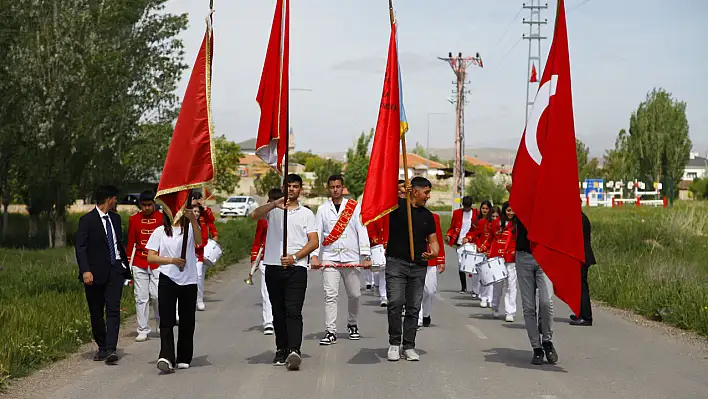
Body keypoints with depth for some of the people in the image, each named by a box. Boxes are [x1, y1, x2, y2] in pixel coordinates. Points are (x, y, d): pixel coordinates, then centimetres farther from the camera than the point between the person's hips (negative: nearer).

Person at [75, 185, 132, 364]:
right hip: (95, 272, -4)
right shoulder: (87, 220, -6)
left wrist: (125, 265, 19)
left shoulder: (115, 218, 14)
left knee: (113, 309, -10)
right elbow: (80, 248, -11)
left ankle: (111, 349, -17)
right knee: (96, 312, 7)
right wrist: (85, 271, -22)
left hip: (115, 270, 4)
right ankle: (102, 347, 21)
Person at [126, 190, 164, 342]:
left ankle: (161, 328, 15)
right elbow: (130, 244, 11)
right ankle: (143, 331, 7)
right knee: (141, 298, 1)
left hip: (158, 264, -1)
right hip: (139, 265, 2)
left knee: (158, 296, -6)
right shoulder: (134, 219, 7)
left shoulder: (162, 218, 2)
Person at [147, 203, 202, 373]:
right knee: (166, 321, -10)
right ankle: (166, 357, -20)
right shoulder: (160, 232, 7)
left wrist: (193, 219, -33)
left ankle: (184, 358, 17)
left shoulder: (190, 228, 4)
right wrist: (172, 260, -10)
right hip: (167, 280, 0)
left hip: (189, 281, 0)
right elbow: (150, 257, 4)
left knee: (187, 321, 6)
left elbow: (199, 241, -19)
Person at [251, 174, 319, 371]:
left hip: (296, 268, -2)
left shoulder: (306, 214, 12)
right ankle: (281, 350, 17)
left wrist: (294, 257, -10)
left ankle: (294, 351, -24)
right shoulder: (273, 210, 12)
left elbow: (314, 242, 4)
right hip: (273, 267, 2)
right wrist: (275, 204, -25)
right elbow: (255, 215, -9)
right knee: (278, 312, 9)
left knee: (293, 311, -13)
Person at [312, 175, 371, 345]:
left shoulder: (355, 207, 5)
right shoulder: (322, 209, 9)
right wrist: (314, 256, -8)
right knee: (330, 295, -9)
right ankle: (330, 332, -7)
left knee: (354, 294, 7)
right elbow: (317, 233, 4)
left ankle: (352, 324, 31)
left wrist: (366, 256, -7)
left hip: (352, 258, 0)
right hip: (329, 258, 0)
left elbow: (362, 231, 0)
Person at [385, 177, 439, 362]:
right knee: (395, 303, -12)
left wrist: (434, 253, -5)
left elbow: (433, 240, 16)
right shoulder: (397, 205, 2)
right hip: (396, 263, -4)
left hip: (419, 266, 4)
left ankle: (409, 346, 11)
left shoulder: (427, 215, 15)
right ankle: (394, 343, 1)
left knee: (414, 307, 4)